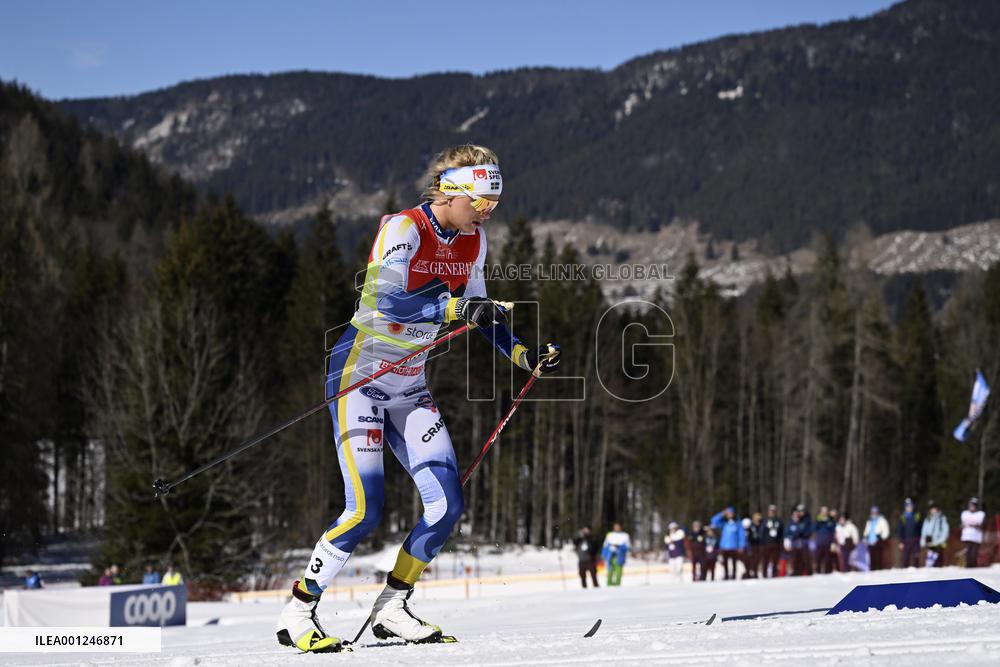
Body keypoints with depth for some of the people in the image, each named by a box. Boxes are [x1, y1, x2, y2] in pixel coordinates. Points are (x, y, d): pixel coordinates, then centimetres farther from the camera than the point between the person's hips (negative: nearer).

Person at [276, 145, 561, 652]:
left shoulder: (472, 240, 4)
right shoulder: (403, 230, -19)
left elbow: (477, 313, 16)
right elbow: (383, 301, -33)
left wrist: (523, 356, 4)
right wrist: (454, 306, -40)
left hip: (410, 387, 7)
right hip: (360, 376, -7)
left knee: (448, 504, -3)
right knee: (364, 510, -16)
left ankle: (391, 609, 11)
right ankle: (297, 614, -3)